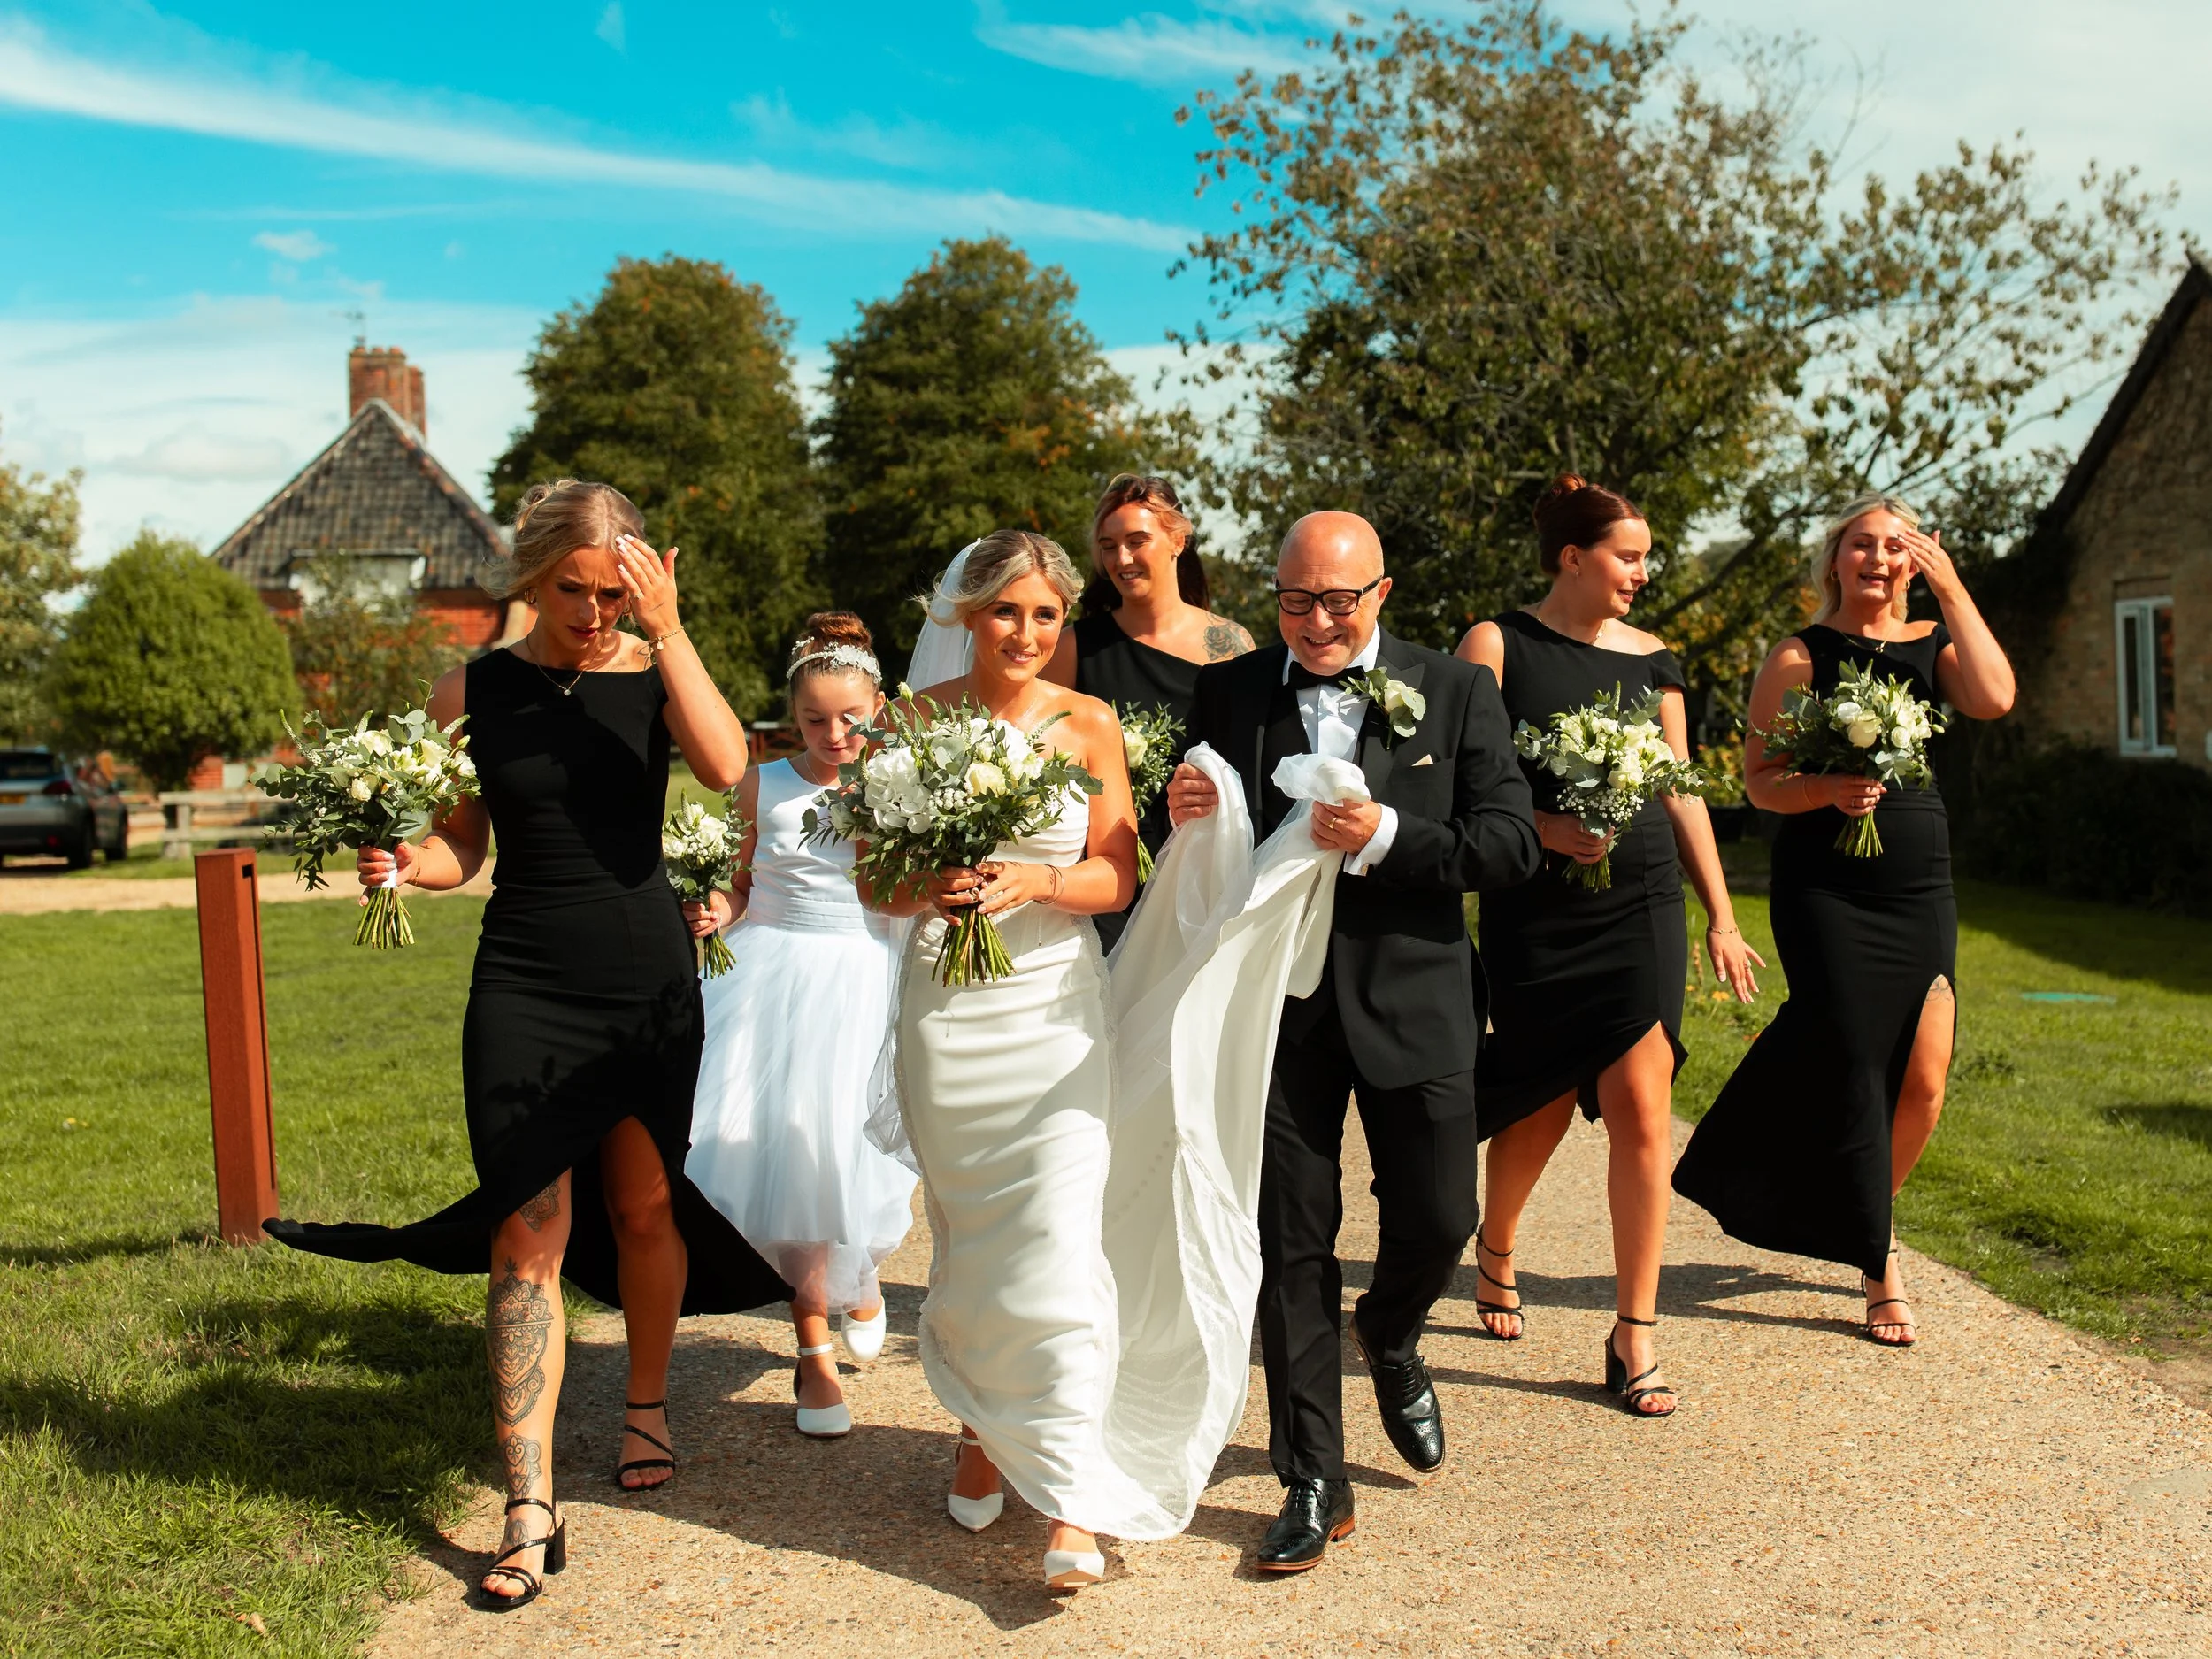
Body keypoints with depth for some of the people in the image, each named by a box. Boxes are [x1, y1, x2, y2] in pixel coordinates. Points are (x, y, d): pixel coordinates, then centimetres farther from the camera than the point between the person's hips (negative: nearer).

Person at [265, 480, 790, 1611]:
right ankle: (529, 1513, -1)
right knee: (527, 1236, -5)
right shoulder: (472, 692, 0)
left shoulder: (655, 669, -2)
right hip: (525, 987, 0)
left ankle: (647, 1406, 38)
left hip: (650, 978, 0)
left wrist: (667, 630, -22)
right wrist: (405, 864, -17)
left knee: (642, 1207, 13)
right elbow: (462, 847, 5)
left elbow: (725, 764, -21)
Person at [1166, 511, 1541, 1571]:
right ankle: (1312, 1484, 20)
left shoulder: (1456, 693, 0)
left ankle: (1391, 1338, 44)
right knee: (1291, 1245, 6)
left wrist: (1387, 837, -21)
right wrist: (1181, 815, -16)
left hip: (1413, 998, 0)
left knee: (1438, 1220, 6)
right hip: (1278, 1005, 1)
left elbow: (1512, 845, -7)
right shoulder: (1228, 692, 3)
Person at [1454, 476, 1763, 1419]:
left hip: (1642, 902, 3)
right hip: (1535, 908, -2)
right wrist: (1544, 829, -20)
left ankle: (1635, 1334, 3)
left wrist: (1721, 918, 12)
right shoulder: (1497, 645, -1)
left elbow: (1681, 794, 13)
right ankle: (1495, 1249, 39)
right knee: (1540, 1105, 8)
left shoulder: (1650, 661, 10)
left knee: (1641, 1105, -6)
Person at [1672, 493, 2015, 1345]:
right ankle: (1880, 1269, 14)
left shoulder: (1931, 645, 9)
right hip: (1826, 886, -4)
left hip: (1921, 889, 4)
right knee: (1851, 1070, -4)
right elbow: (1759, 780, -3)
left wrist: (1951, 588, -8)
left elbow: (1993, 699, -12)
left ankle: (1870, 1215, 30)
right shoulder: (1798, 656, -1)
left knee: (1923, 1085, 1)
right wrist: (1828, 790, -22)